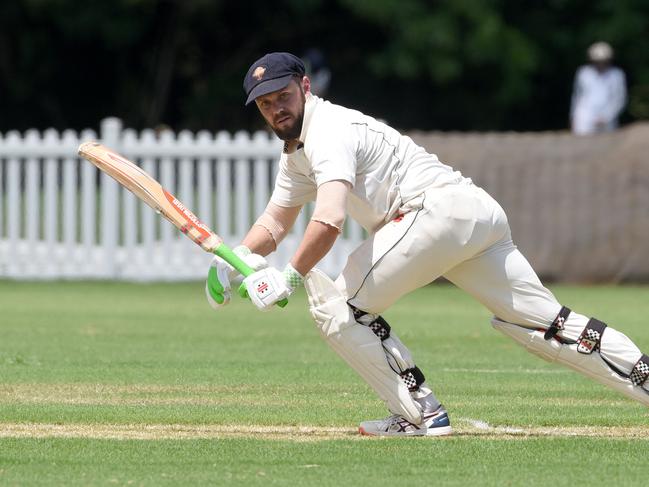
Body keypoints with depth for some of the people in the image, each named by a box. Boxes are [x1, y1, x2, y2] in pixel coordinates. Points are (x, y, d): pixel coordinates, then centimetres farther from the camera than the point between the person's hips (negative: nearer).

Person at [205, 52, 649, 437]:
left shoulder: (328, 131, -8)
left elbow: (330, 221, -22)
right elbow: (276, 221, 30)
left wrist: (289, 278, -18)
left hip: (439, 207, -10)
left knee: (337, 305, -6)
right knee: (547, 325, 8)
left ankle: (422, 414, -8)